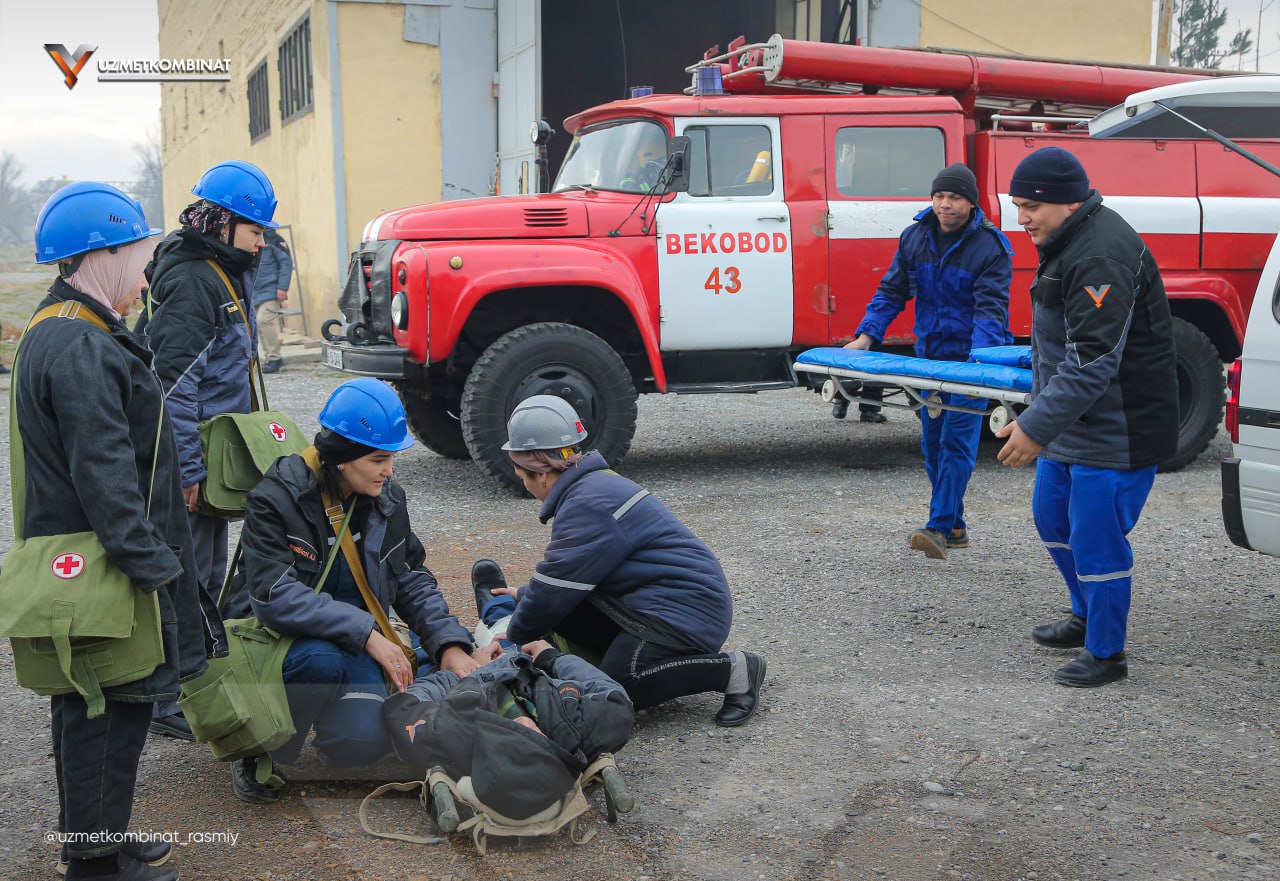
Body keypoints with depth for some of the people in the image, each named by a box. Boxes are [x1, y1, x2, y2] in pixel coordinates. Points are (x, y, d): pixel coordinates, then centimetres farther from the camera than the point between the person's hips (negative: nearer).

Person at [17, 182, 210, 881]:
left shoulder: (54, 334, 16)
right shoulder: (82, 350, -21)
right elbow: (103, 473, -26)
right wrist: (149, 562, -24)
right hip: (105, 568, -11)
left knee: (90, 706, 20)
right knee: (109, 709, 0)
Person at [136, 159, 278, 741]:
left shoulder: (227, 273, 15)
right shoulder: (189, 280, -17)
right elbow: (175, 382, -22)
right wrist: (188, 469, -23)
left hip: (215, 452, 10)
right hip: (194, 456, -10)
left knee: (209, 572, 18)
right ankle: (168, 703, 4)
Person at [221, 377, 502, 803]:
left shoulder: (386, 498, 0)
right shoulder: (276, 499, -18)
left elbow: (413, 580, 8)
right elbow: (275, 597, -29)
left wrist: (449, 642, -8)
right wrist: (366, 633, -33)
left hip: (353, 643, 4)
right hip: (275, 637, -4)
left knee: (364, 743, -20)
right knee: (324, 660, -38)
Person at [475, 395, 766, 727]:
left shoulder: (589, 506, -20)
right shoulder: (595, 485, 14)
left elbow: (556, 585, -16)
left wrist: (515, 636, -2)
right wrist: (526, 595, 28)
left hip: (685, 609, -10)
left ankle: (732, 669, -10)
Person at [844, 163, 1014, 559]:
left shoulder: (990, 246, -12)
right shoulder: (914, 237, 3)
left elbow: (990, 308, -19)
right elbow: (891, 291, 6)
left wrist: (981, 357, -34)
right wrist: (866, 336, -7)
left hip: (971, 357, -6)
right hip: (929, 355, 6)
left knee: (957, 440, -12)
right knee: (933, 443, 10)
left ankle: (939, 527, -16)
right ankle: (954, 528, 21)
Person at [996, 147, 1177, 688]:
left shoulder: (1101, 257, -24)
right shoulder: (1067, 243, 10)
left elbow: (1092, 363, -30)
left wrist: (1036, 427, -30)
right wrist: (1040, 416, 23)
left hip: (1117, 431, -11)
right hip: (1072, 423, 11)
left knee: (1095, 538, -3)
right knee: (1052, 516, 21)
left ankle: (1105, 654, 13)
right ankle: (1087, 617, 39)